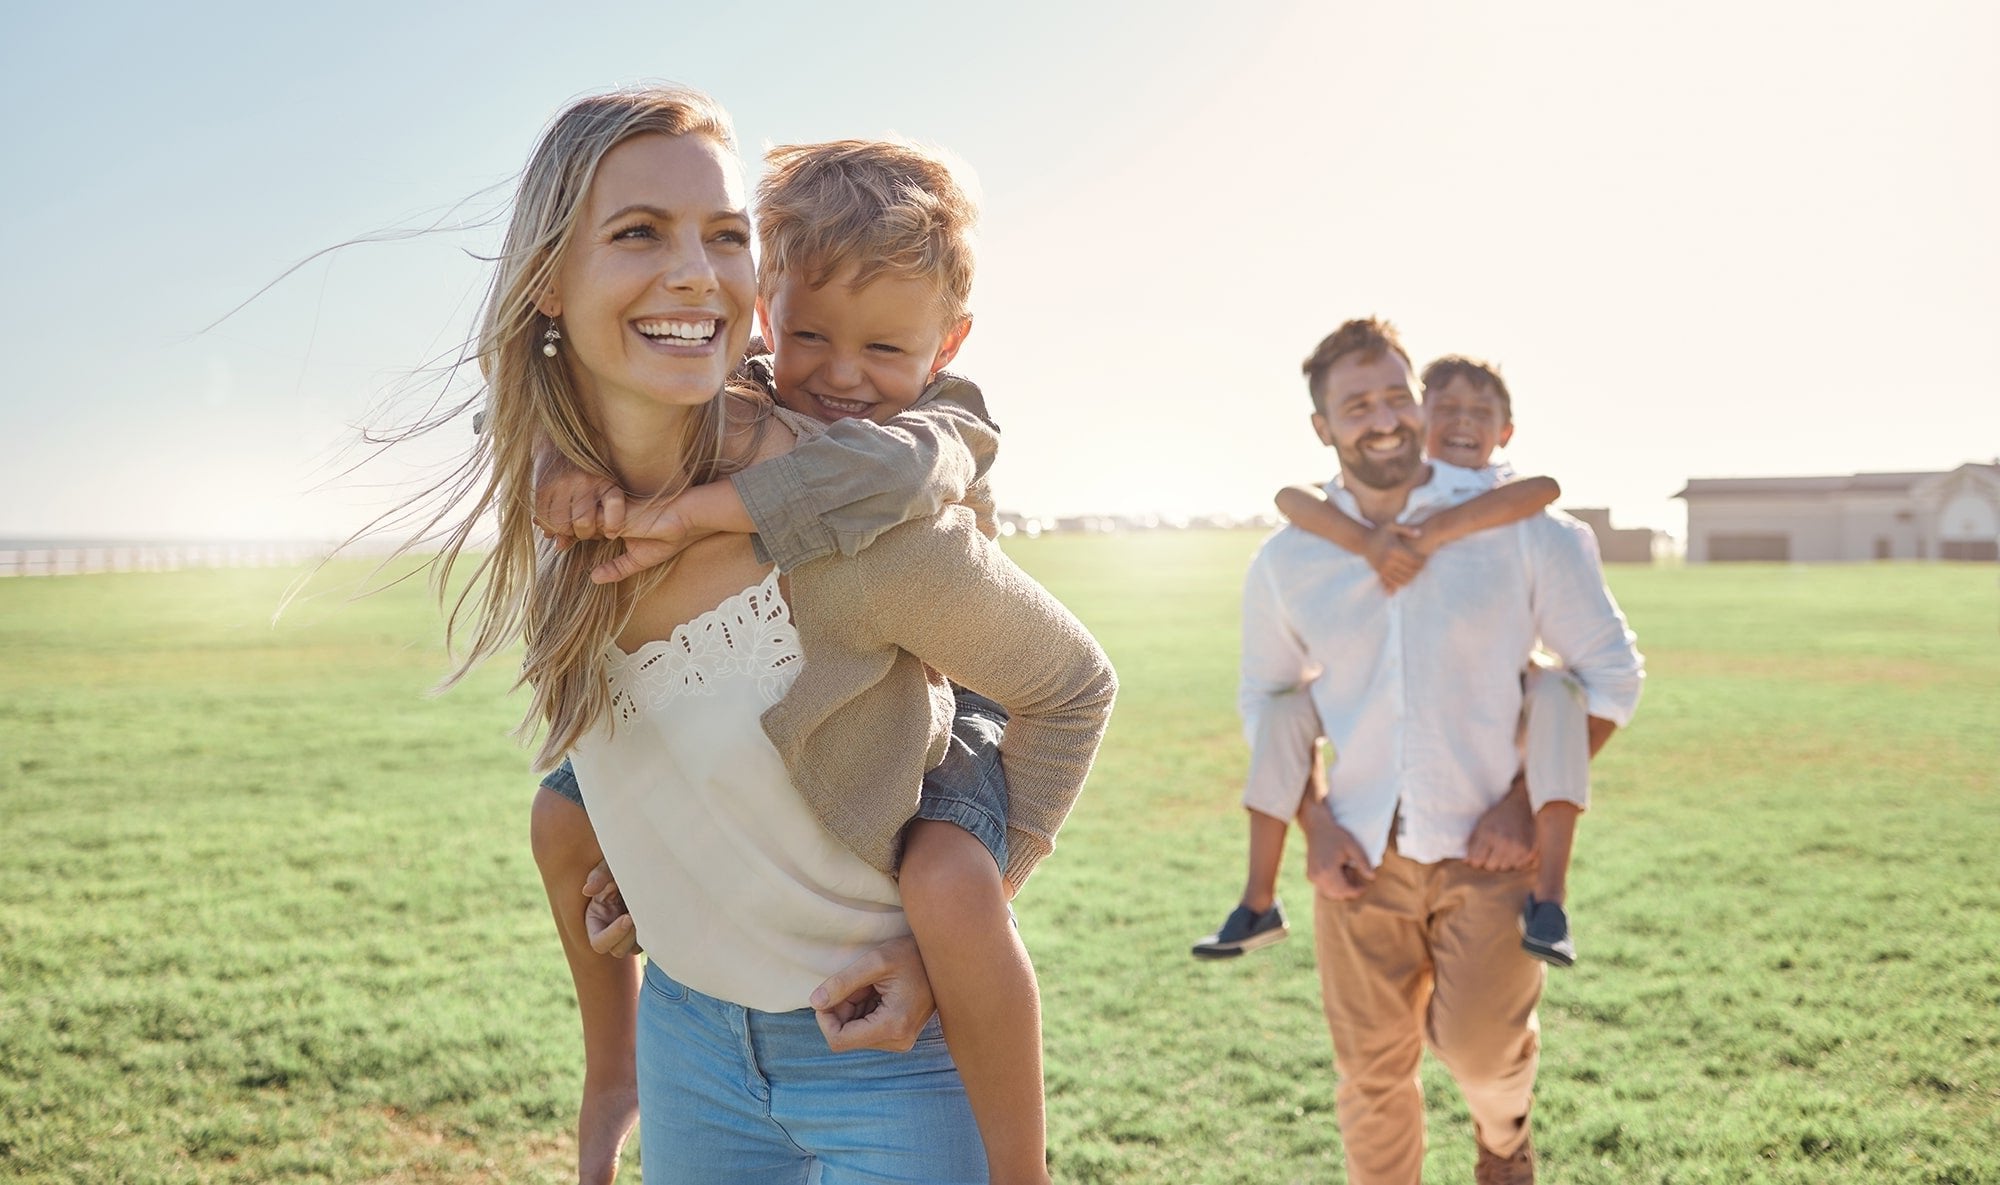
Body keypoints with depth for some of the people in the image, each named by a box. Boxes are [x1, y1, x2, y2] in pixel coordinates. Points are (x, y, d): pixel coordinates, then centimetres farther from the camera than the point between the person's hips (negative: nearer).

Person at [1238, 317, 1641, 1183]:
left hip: (1489, 849, -2)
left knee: (1477, 1043, -9)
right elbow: (1269, 697, 13)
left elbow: (1610, 673, -1)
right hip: (1362, 856, 2)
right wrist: (1312, 825, 1)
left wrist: (1528, 803, -9)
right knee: (1371, 1073, 9)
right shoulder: (1287, 562, 0)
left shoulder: (1518, 526, -7)